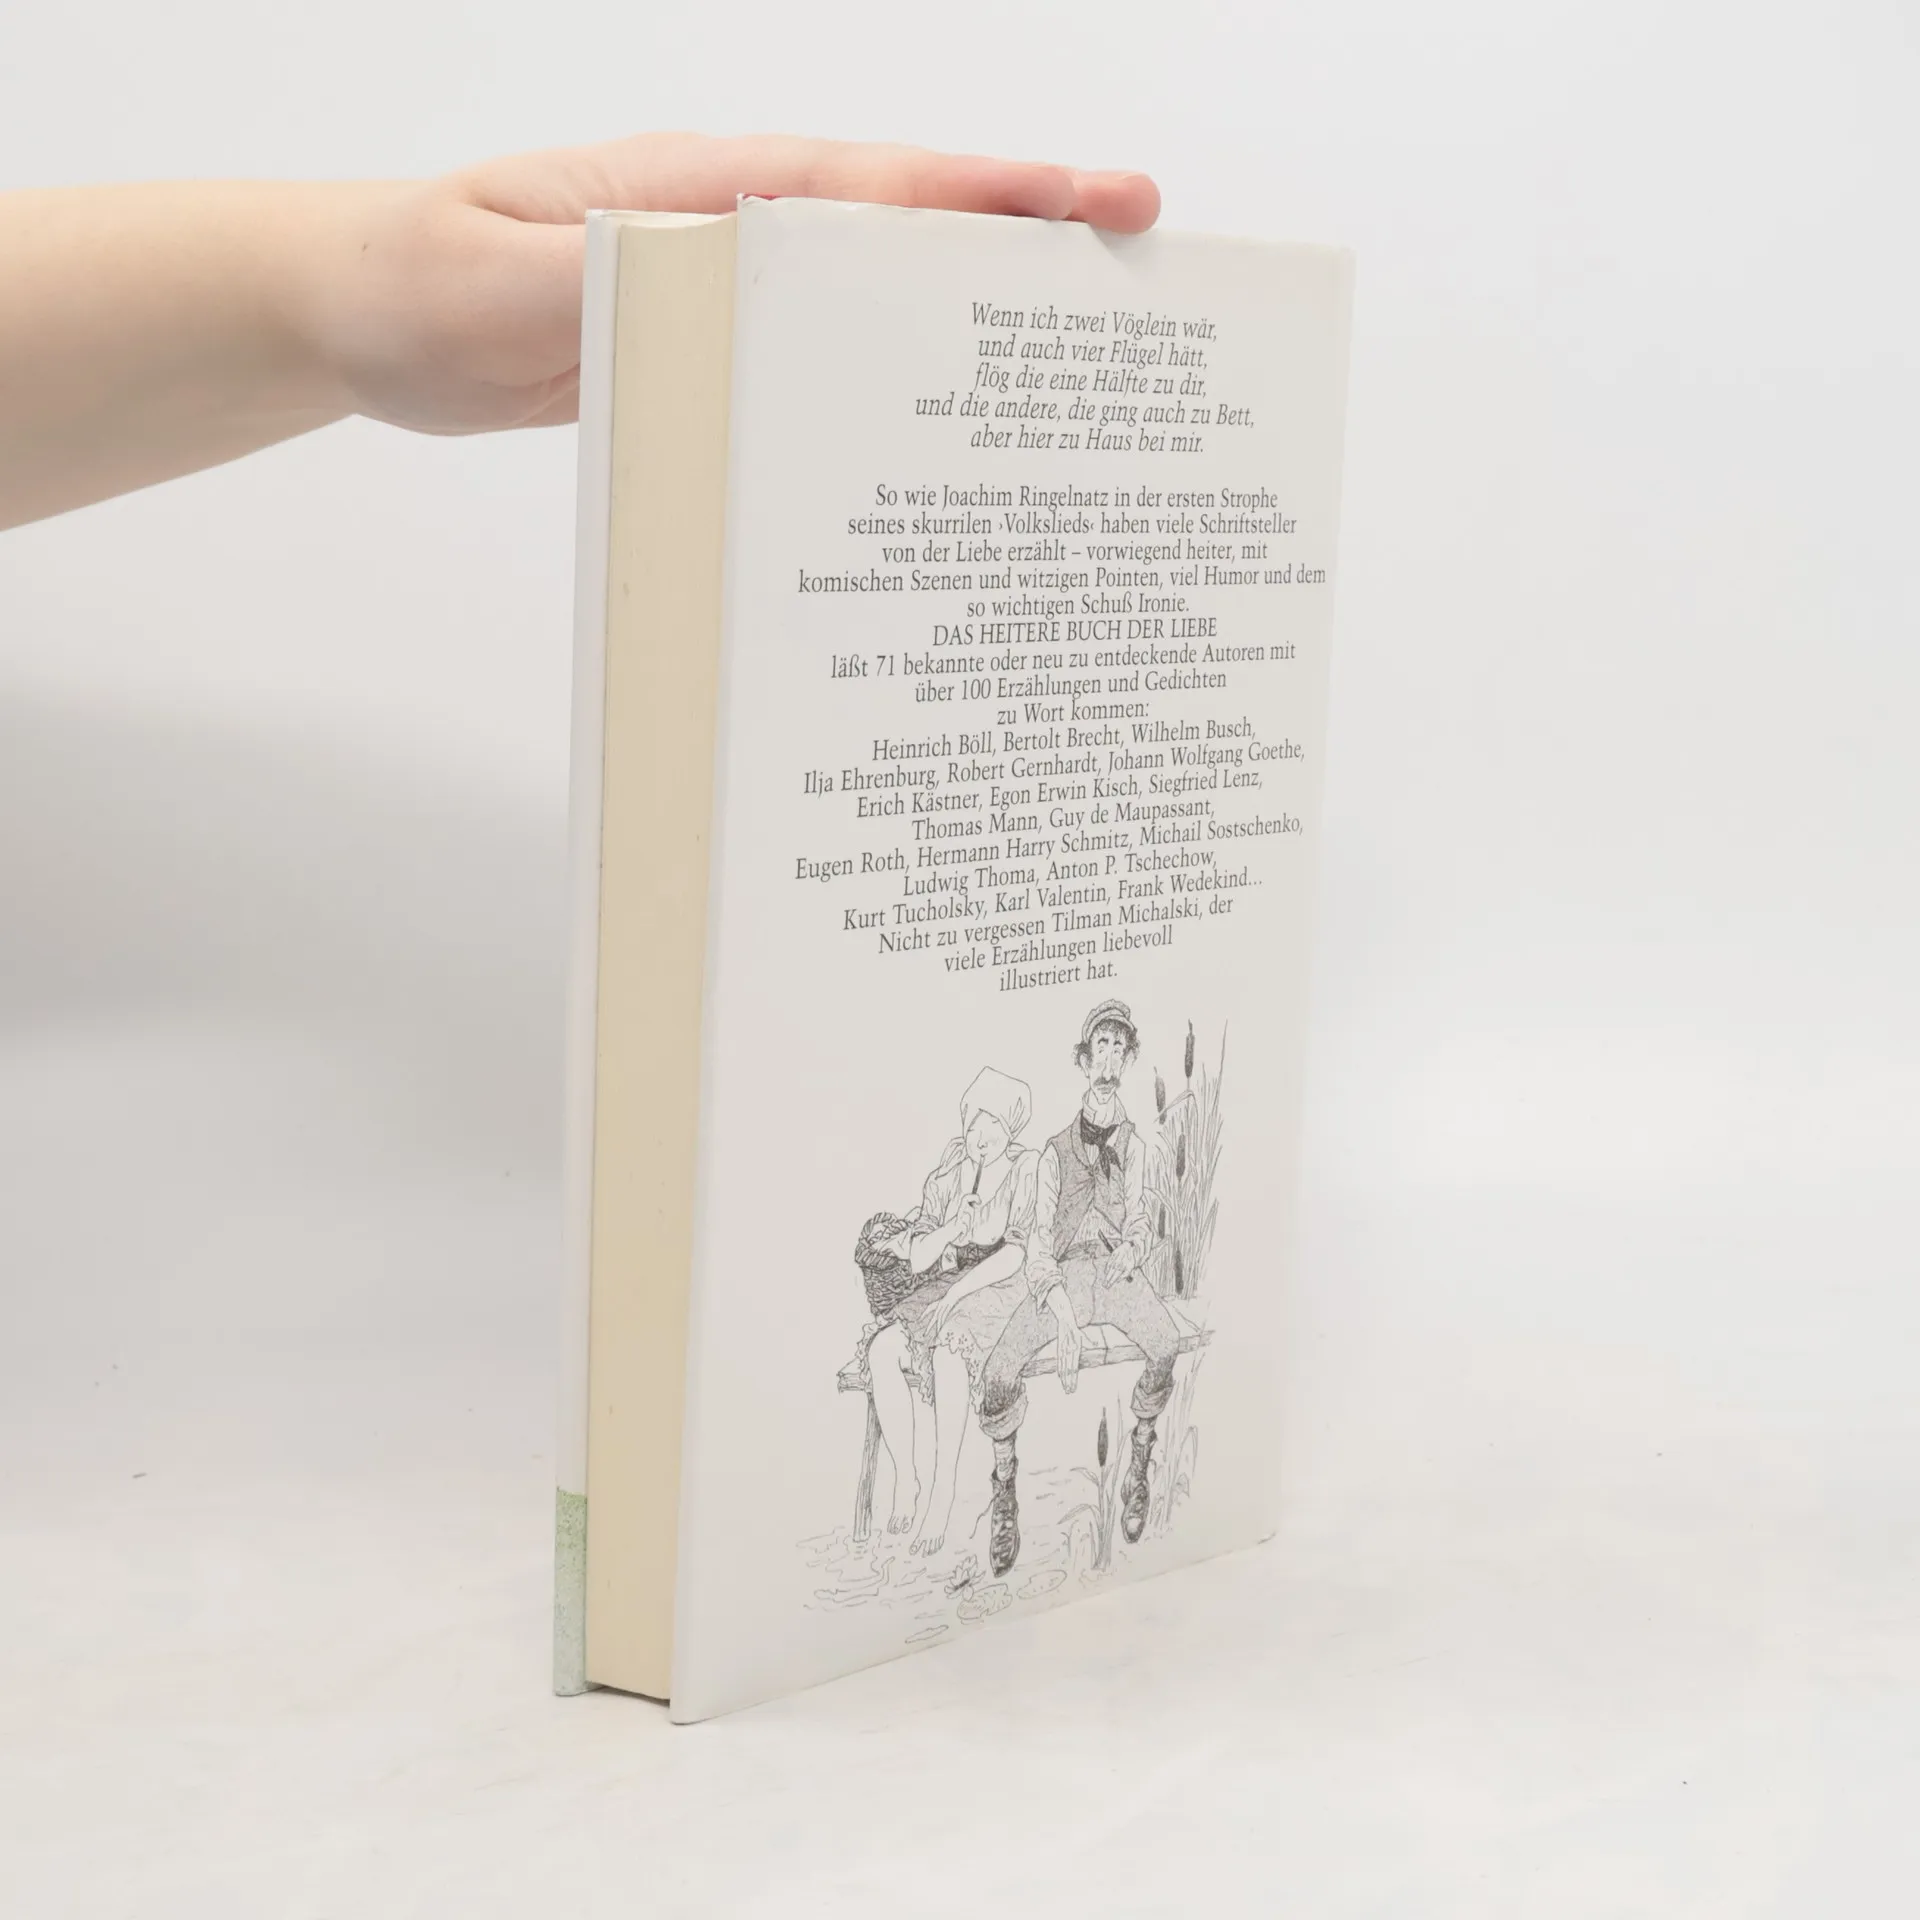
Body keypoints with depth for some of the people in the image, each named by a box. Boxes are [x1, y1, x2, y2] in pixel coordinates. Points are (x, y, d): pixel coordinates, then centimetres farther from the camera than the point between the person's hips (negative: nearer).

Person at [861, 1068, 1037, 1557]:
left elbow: (1015, 1255, -13)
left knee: (948, 1351, -36)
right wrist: (951, 1229, -17)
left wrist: (956, 1293, -21)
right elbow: (918, 1258, 5)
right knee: (883, 1348, -26)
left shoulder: (1026, 1171, -6)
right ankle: (904, 1479, -17)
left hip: (1001, 1290, -5)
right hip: (943, 1288, 5)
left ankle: (942, 1494, -32)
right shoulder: (948, 1170, 7)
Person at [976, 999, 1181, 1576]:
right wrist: (1063, 1314, -16)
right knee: (1001, 1368, -26)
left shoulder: (1134, 1144, 14)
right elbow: (1039, 1240, -1)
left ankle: (1139, 1464, -14)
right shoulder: (1056, 1149, 6)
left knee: (1167, 1342, -32)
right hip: (1062, 1273, -1)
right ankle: (1003, 1496, -11)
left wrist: (1131, 1249, -8)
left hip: (1118, 1270, 1)